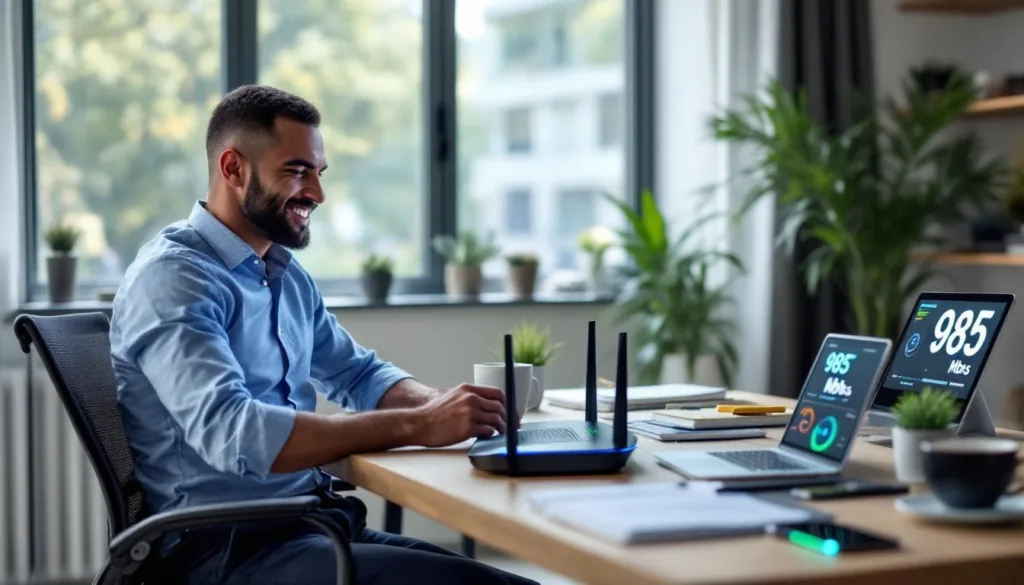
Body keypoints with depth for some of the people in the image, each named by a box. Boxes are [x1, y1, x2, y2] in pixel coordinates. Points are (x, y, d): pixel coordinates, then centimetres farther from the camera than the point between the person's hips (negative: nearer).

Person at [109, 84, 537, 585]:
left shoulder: (287, 275, 14)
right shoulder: (172, 277, -14)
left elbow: (358, 374, 24)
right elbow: (234, 434, -27)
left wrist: (443, 405, 1)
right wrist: (418, 426, -26)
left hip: (313, 523, 9)